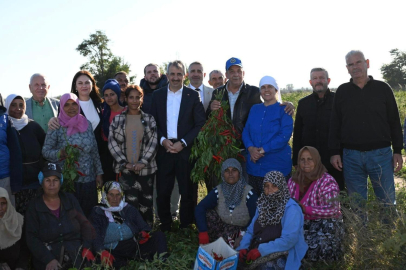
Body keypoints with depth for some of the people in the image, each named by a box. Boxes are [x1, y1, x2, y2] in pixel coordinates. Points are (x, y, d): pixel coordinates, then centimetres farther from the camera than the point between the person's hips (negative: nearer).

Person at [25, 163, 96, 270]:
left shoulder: (70, 199, 9)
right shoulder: (34, 206, 2)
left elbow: (84, 223, 8)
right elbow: (32, 238, -4)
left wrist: (86, 248, -8)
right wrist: (49, 259, -17)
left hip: (76, 253, 2)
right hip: (48, 256, -1)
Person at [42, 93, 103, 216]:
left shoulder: (86, 124, 5)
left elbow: (94, 151, 9)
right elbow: (45, 151, -3)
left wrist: (99, 173, 8)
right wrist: (59, 153, -23)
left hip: (88, 178, 3)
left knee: (89, 213, 7)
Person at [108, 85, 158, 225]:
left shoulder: (149, 119, 7)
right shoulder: (117, 119, 6)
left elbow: (154, 142, -1)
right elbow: (112, 142, 1)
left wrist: (143, 162, -11)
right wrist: (124, 162, -9)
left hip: (146, 168, 1)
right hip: (125, 169, -1)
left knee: (146, 202, 6)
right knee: (132, 202, -8)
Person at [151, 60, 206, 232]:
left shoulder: (193, 96, 2)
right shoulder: (157, 95, 8)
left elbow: (200, 124, -3)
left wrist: (183, 143, -11)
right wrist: (162, 140, -9)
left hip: (186, 150, -1)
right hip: (164, 149, 2)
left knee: (188, 192, 5)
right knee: (162, 191, 5)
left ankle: (186, 227, 21)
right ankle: (165, 227, 23)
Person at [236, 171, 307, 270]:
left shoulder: (291, 208, -12)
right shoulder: (263, 205, 12)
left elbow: (289, 240, -21)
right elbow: (250, 230, 10)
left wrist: (261, 250, -24)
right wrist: (243, 247, -8)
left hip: (281, 256, -6)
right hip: (257, 250, 6)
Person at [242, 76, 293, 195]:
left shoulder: (283, 109, 0)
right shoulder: (254, 109, 14)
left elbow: (285, 135, -11)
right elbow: (246, 131, 9)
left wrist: (262, 150, -17)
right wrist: (251, 148, -11)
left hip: (277, 166, -4)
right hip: (254, 165, 4)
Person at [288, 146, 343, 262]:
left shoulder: (327, 181, -10)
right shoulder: (293, 181, 9)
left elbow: (333, 209, -19)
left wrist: (306, 209, -25)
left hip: (326, 224, -4)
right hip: (303, 224, 5)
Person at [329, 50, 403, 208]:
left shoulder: (382, 88, 5)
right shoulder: (342, 91, 7)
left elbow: (394, 122, 5)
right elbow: (335, 125, 7)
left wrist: (398, 151, 1)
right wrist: (334, 152, 1)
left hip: (381, 154, -1)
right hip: (351, 156, 1)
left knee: (387, 202, 5)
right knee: (357, 205, 9)